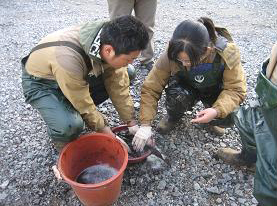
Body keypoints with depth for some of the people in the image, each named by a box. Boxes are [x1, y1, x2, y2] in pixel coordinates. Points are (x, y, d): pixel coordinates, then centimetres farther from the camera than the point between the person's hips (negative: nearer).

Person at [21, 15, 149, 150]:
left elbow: (118, 85, -13)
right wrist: (112, 138, -16)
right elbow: (84, 105, -28)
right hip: (40, 83, -6)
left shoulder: (111, 41, -22)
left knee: (126, 76, -7)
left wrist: (132, 124, -9)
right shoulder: (69, 59, -40)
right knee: (70, 126, -34)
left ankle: (73, 112, 8)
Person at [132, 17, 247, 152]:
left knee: (227, 117, -26)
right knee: (177, 96, -34)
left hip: (216, 90, 1)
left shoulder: (227, 53, -32)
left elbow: (235, 89, -24)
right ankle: (173, 117, 2)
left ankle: (209, 120, 11)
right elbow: (151, 87, -27)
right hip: (186, 87, 0)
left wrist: (217, 111, -44)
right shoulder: (172, 54, -31)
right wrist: (145, 124, -31)